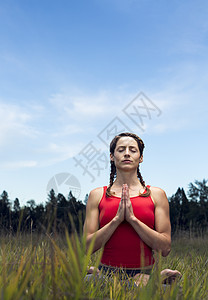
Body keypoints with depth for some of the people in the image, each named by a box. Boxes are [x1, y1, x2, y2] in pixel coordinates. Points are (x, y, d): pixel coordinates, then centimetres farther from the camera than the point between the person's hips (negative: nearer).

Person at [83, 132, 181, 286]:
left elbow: (165, 248, -2)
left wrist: (132, 218, -11)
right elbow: (88, 247, 0)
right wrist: (117, 219, -11)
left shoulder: (156, 194, 5)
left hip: (145, 274, 0)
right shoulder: (97, 195, 6)